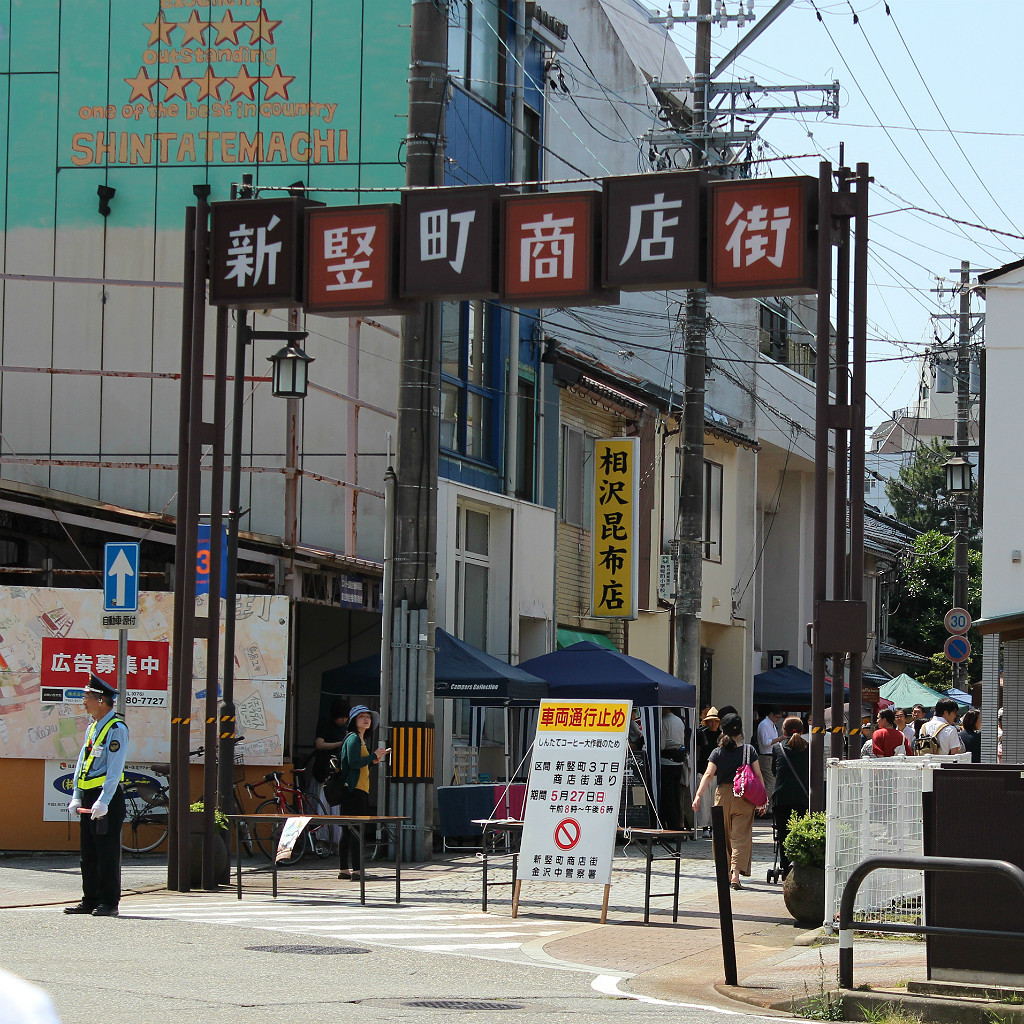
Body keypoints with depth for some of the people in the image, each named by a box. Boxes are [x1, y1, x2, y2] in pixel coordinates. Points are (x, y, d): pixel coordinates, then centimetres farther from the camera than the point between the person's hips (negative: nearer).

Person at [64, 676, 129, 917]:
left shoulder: (116, 729, -12)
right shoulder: (92, 727, 15)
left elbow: (114, 770, -17)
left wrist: (103, 802, -22)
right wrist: (76, 797, 10)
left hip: (107, 798, -9)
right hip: (88, 797, 9)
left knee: (107, 852, -5)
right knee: (88, 852, 11)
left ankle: (109, 903, -2)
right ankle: (90, 900, 17)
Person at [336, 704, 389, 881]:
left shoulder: (361, 739, 22)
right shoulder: (353, 738, -9)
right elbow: (354, 763, -20)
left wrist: (375, 760, 10)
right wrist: (374, 756, -12)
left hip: (361, 789, 10)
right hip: (354, 789, -10)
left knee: (348, 830, 10)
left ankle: (344, 870, 12)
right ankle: (356, 869, -14)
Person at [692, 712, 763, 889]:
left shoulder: (718, 752, 0)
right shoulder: (749, 750, 1)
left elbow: (708, 775, -11)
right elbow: (758, 775, -1)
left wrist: (698, 796, -17)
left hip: (723, 796, 1)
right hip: (744, 798, -1)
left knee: (724, 837, 16)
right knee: (741, 837, -3)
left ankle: (727, 873, 24)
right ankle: (736, 874, -18)